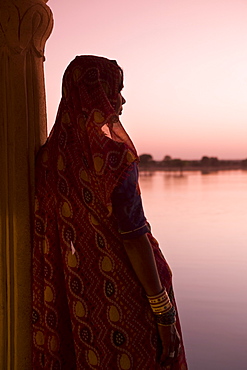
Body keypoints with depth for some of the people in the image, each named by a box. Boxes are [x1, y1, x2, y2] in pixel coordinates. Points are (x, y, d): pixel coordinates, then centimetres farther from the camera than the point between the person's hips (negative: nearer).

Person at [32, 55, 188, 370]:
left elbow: (44, 233, 5)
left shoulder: (49, 155, 1)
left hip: (74, 299, 7)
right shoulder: (113, 155, -19)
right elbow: (134, 238, -21)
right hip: (122, 297, -6)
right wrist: (165, 314, -15)